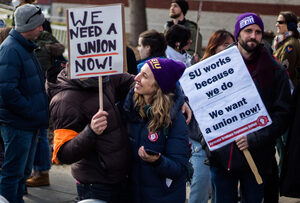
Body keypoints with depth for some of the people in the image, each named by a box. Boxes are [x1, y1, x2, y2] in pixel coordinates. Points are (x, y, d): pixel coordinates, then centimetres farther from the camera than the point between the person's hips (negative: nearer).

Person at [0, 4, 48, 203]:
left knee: (24, 171, 18)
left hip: (30, 124, 10)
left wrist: (39, 114, 13)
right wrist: (32, 113, -18)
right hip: (17, 124, -10)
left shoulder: (27, 47, 15)